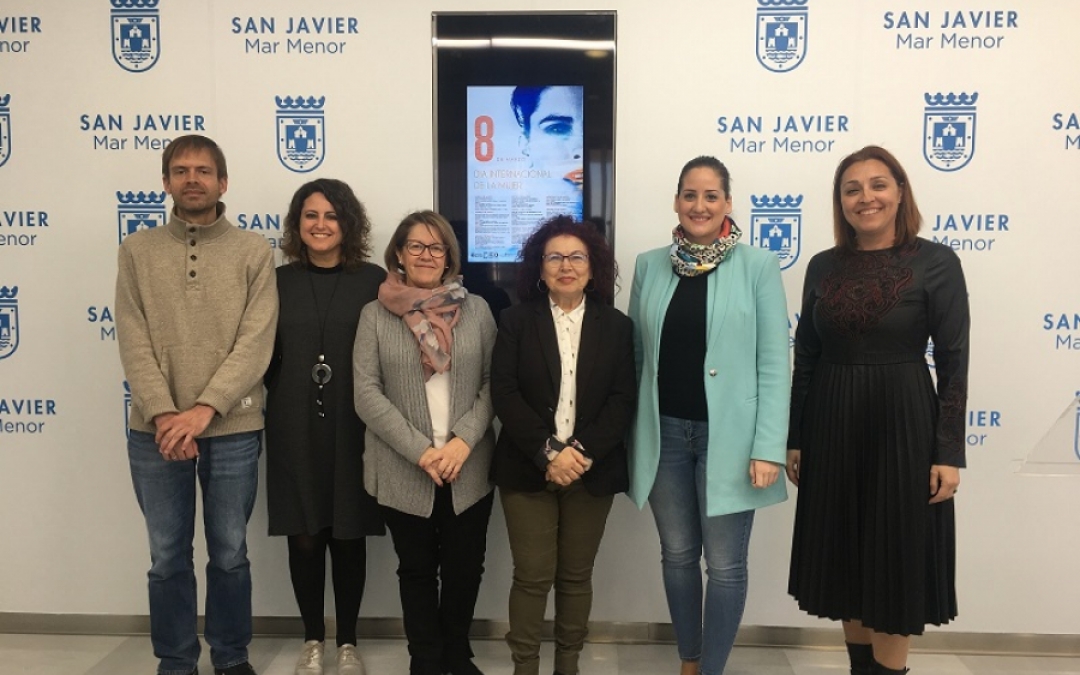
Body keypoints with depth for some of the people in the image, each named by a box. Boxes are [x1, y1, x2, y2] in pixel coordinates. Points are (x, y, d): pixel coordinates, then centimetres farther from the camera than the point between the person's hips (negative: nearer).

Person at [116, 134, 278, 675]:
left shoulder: (253, 251, 0)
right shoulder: (137, 251, 5)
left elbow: (256, 343, -8)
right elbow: (133, 344, -2)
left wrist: (204, 410, -17)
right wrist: (163, 414, -14)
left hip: (233, 430, -1)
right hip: (155, 432, 1)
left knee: (230, 555, 11)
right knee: (168, 559, 11)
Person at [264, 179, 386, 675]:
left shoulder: (373, 281, -1)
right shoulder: (279, 281, 5)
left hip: (352, 428, -1)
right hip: (294, 429, 1)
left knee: (348, 536, 8)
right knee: (303, 536, 9)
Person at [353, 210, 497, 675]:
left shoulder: (476, 310, 4)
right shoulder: (375, 315, 0)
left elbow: (493, 383, 1)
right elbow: (366, 393, -6)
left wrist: (464, 441, -13)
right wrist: (419, 451, -14)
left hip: (469, 469, 1)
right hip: (404, 471, -1)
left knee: (465, 567, 11)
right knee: (417, 570, 12)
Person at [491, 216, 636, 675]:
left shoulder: (617, 326, 6)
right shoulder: (517, 320, 3)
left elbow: (623, 400, -2)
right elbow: (504, 393, -6)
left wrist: (582, 452, -15)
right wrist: (547, 452, -16)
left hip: (592, 470, 1)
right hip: (528, 468, -1)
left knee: (576, 576, 10)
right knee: (532, 576, 1)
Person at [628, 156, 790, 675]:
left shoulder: (758, 266, -4)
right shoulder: (649, 266, 6)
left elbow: (774, 363, -7)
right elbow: (636, 354, 9)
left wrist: (768, 447, -13)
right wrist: (629, 434, 5)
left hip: (727, 435, -3)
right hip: (664, 433, 3)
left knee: (725, 564, 5)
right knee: (677, 555, 14)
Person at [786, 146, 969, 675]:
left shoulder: (936, 262, -6)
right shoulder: (823, 266, 4)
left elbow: (954, 361, -7)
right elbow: (806, 358, 7)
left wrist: (949, 451, -10)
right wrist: (794, 438, 6)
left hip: (902, 424, -4)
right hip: (831, 424, 4)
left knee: (895, 555, 5)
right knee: (844, 555, 13)